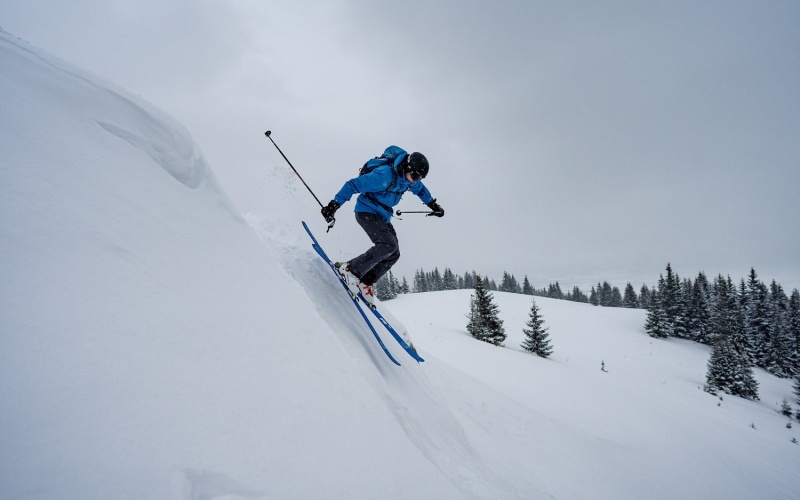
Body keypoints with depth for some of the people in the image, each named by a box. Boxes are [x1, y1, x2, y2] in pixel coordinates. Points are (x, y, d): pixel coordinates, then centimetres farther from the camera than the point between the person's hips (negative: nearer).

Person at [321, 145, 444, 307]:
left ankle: (364, 282, 7)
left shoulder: (408, 178, -1)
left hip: (382, 217, 9)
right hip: (367, 212, -9)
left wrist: (433, 204, 34)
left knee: (393, 254, 0)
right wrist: (334, 204, -31)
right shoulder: (385, 175, -28)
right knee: (388, 245, -26)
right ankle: (350, 269, -19)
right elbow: (353, 185, -27)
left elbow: (420, 189, 25)